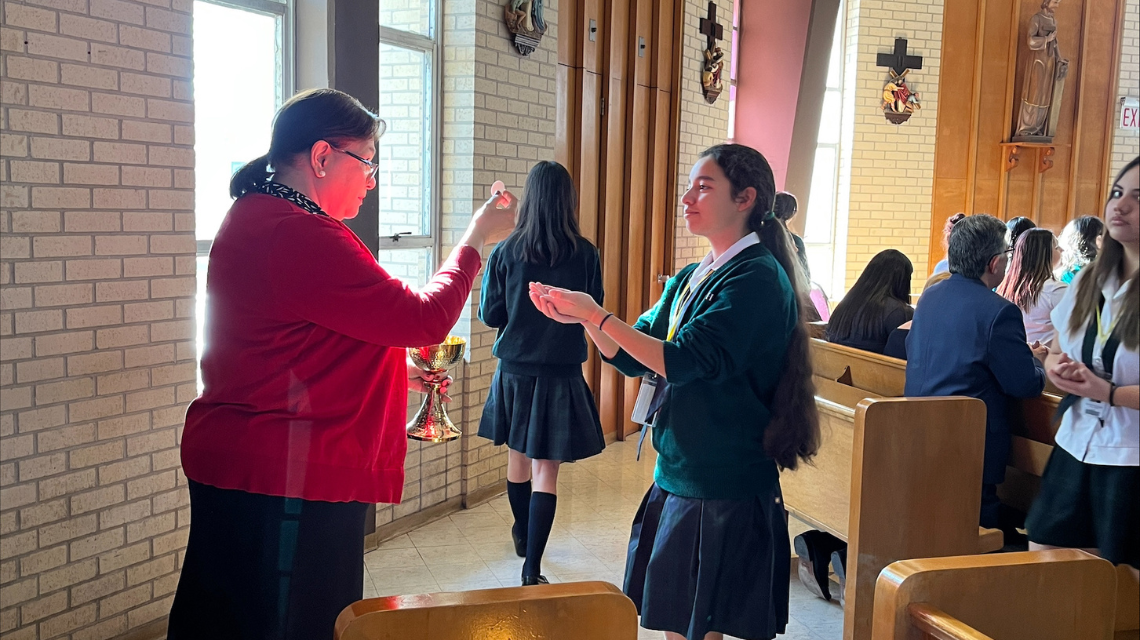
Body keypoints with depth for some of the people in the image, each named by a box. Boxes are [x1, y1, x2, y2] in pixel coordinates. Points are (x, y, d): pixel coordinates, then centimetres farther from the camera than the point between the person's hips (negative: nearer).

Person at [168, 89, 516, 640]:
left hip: (239, 468, 11)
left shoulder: (255, 218, 14)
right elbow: (423, 320, -19)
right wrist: (475, 238, -6)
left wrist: (395, 374, 17)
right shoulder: (298, 234, -21)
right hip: (284, 481, -11)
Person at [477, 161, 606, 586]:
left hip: (514, 370, 2)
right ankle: (532, 569, -2)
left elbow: (489, 314, -2)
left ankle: (522, 534, 43)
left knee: (518, 455, 21)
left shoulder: (506, 251, -7)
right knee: (546, 469, 1)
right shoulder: (584, 254, -9)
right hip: (561, 372, -2)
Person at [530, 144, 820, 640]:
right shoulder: (690, 279, 10)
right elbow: (633, 357, 9)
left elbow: (685, 361, -24)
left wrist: (596, 314, -20)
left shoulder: (758, 278, -15)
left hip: (724, 491, -8)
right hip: (676, 479, 8)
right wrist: (581, 317, -7)